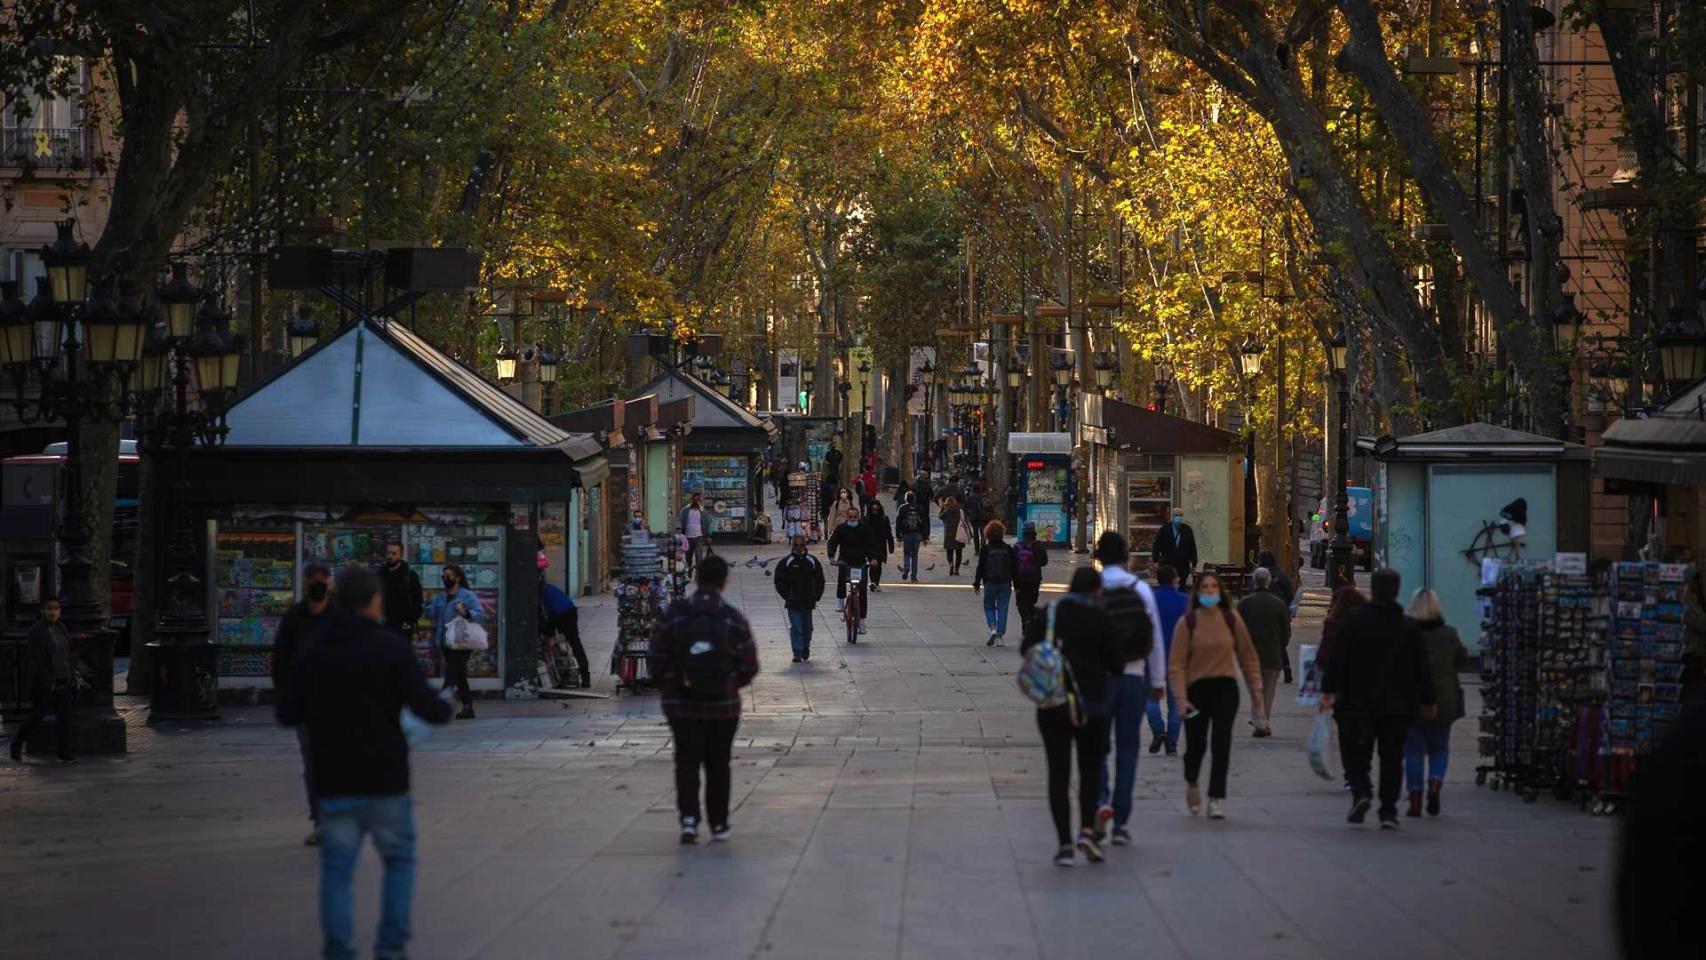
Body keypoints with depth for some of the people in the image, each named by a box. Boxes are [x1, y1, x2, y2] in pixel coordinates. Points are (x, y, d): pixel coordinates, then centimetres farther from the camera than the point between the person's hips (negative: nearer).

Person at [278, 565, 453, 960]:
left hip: (334, 783, 2)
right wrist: (445, 709, 9)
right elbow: (425, 706, -13)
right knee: (399, 860, 16)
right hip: (384, 780, -2)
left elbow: (288, 715, 7)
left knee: (337, 872, 7)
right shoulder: (391, 648, -9)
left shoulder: (312, 653, 3)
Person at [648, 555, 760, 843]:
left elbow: (656, 660, -4)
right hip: (724, 705, 0)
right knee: (718, 765, 13)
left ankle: (689, 817, -11)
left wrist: (667, 687, 12)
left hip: (681, 704, 0)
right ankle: (718, 824, 19)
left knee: (686, 762, 7)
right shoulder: (734, 619, -7)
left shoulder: (674, 615, -7)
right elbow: (749, 665, -3)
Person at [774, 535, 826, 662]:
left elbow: (820, 581, 9)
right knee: (795, 627, -9)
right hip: (792, 602, -2)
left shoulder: (812, 562, 2)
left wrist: (816, 597, 1)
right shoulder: (786, 562, -4)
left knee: (807, 627, 13)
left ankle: (806, 649, 35)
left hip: (808, 602, 2)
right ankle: (797, 653, -7)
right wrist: (787, 596, -6)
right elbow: (779, 582, 1)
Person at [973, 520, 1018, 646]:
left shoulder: (985, 549, -6)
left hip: (990, 583, -2)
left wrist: (976, 584, 3)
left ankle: (993, 628, -9)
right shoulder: (1008, 548, 1)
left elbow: (980, 568, -5)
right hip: (1006, 583, 2)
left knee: (989, 607, 12)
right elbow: (1015, 567, 5)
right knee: (1002, 608, 7)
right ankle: (1001, 634, 4)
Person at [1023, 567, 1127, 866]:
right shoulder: (1101, 619, -6)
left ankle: (1064, 842, -2)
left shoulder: (1048, 614, -1)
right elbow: (1115, 663, -5)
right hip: (1092, 704, -1)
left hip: (1052, 704, 1)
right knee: (1091, 768, 15)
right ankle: (1088, 828, -3)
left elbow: (1026, 648, 0)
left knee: (1058, 772, 4)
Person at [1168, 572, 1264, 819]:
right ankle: (1191, 784, 34)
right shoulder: (1187, 622, -3)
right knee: (1196, 744, 2)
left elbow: (1247, 655, 11)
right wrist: (1181, 698, -13)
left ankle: (1217, 798, -6)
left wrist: (1255, 687, 8)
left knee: (1221, 743, -10)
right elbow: (1177, 663, -5)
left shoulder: (1232, 619, 3)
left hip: (1226, 687, 1)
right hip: (1197, 687, -1)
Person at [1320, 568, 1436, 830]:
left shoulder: (1354, 621, -4)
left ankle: (1361, 791, -19)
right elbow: (1422, 668, 8)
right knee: (1392, 757, 9)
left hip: (1358, 702, -2)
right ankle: (1388, 811, 6)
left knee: (1355, 752, 7)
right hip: (1398, 706, 2)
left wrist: (1328, 689, -4)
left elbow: (1337, 659, -8)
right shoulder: (1409, 627, 4)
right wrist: (1427, 700, 16)